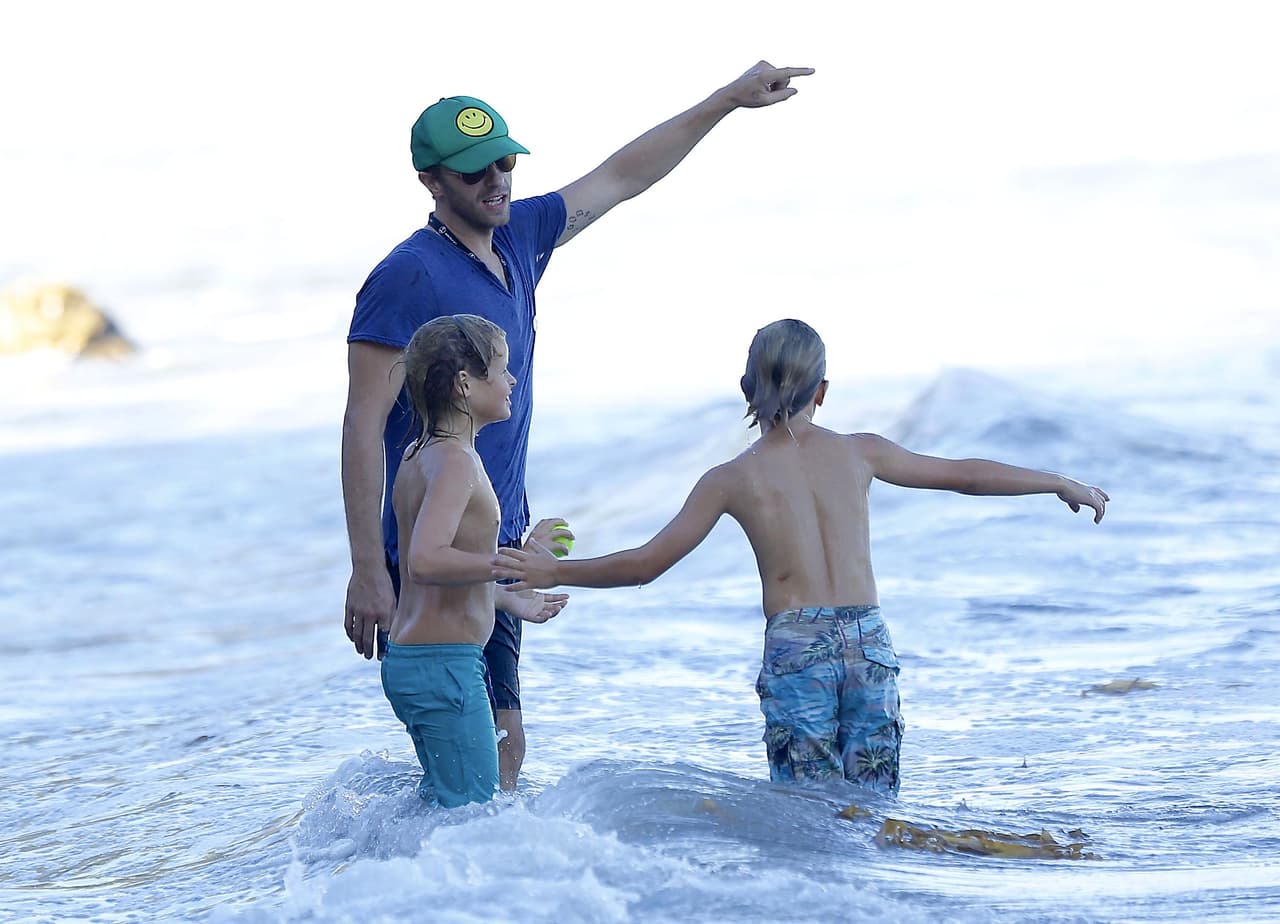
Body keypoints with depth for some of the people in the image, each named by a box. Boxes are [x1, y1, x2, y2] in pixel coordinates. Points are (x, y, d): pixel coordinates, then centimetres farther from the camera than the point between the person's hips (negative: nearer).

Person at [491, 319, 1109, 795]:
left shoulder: (732, 480, 2)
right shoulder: (859, 452, 8)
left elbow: (645, 564, 3)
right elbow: (963, 475, 18)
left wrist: (552, 572, 15)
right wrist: (1060, 484, 31)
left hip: (794, 648, -2)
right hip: (869, 642, 2)